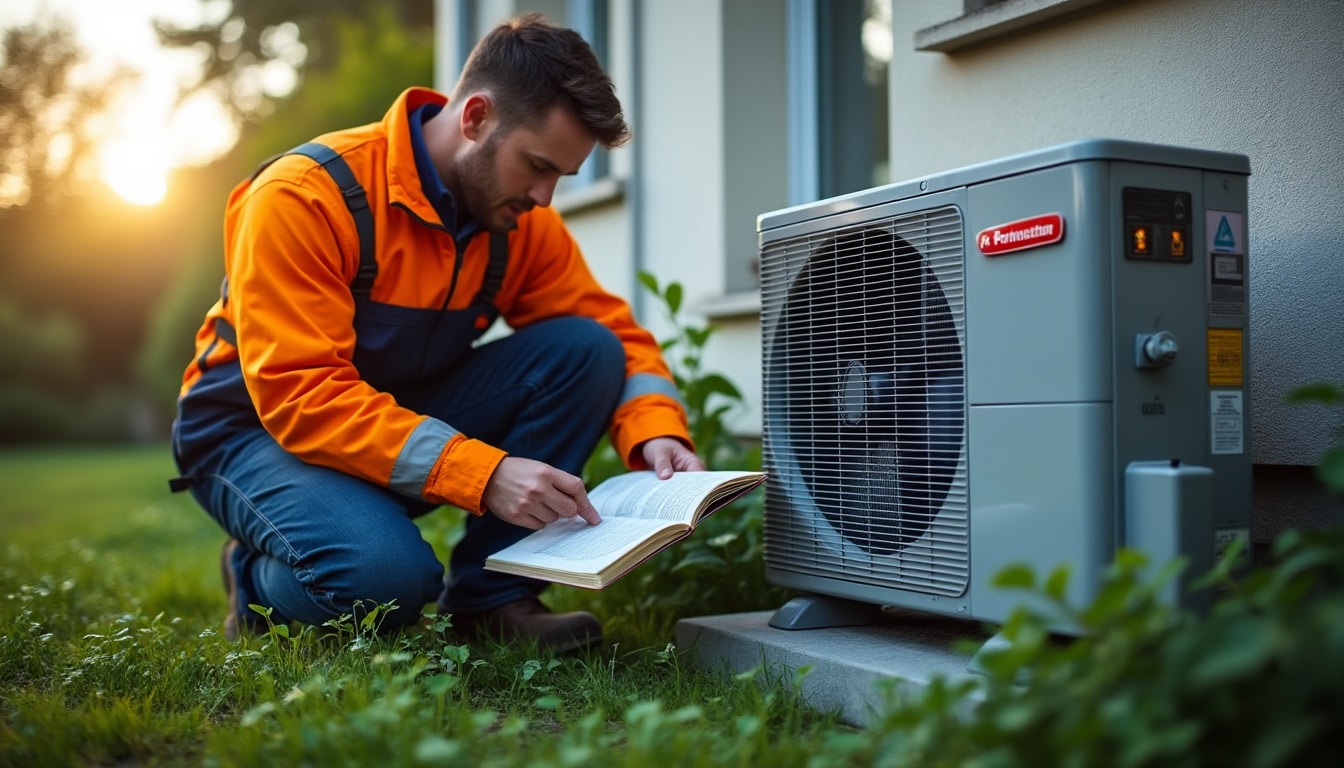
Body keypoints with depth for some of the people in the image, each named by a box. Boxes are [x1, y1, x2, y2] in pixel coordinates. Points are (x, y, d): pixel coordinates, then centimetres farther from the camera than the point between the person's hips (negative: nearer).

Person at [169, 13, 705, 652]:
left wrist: (657, 435, -23)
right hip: (259, 428, -5)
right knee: (386, 574, -37)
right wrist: (482, 473, -40)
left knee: (584, 350, -16)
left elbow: (614, 330, 0)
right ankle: (256, 582, -1)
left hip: (410, 411, 6)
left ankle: (489, 598, -11)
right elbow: (299, 394, -31)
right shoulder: (306, 197, -25)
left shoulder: (523, 222, -6)